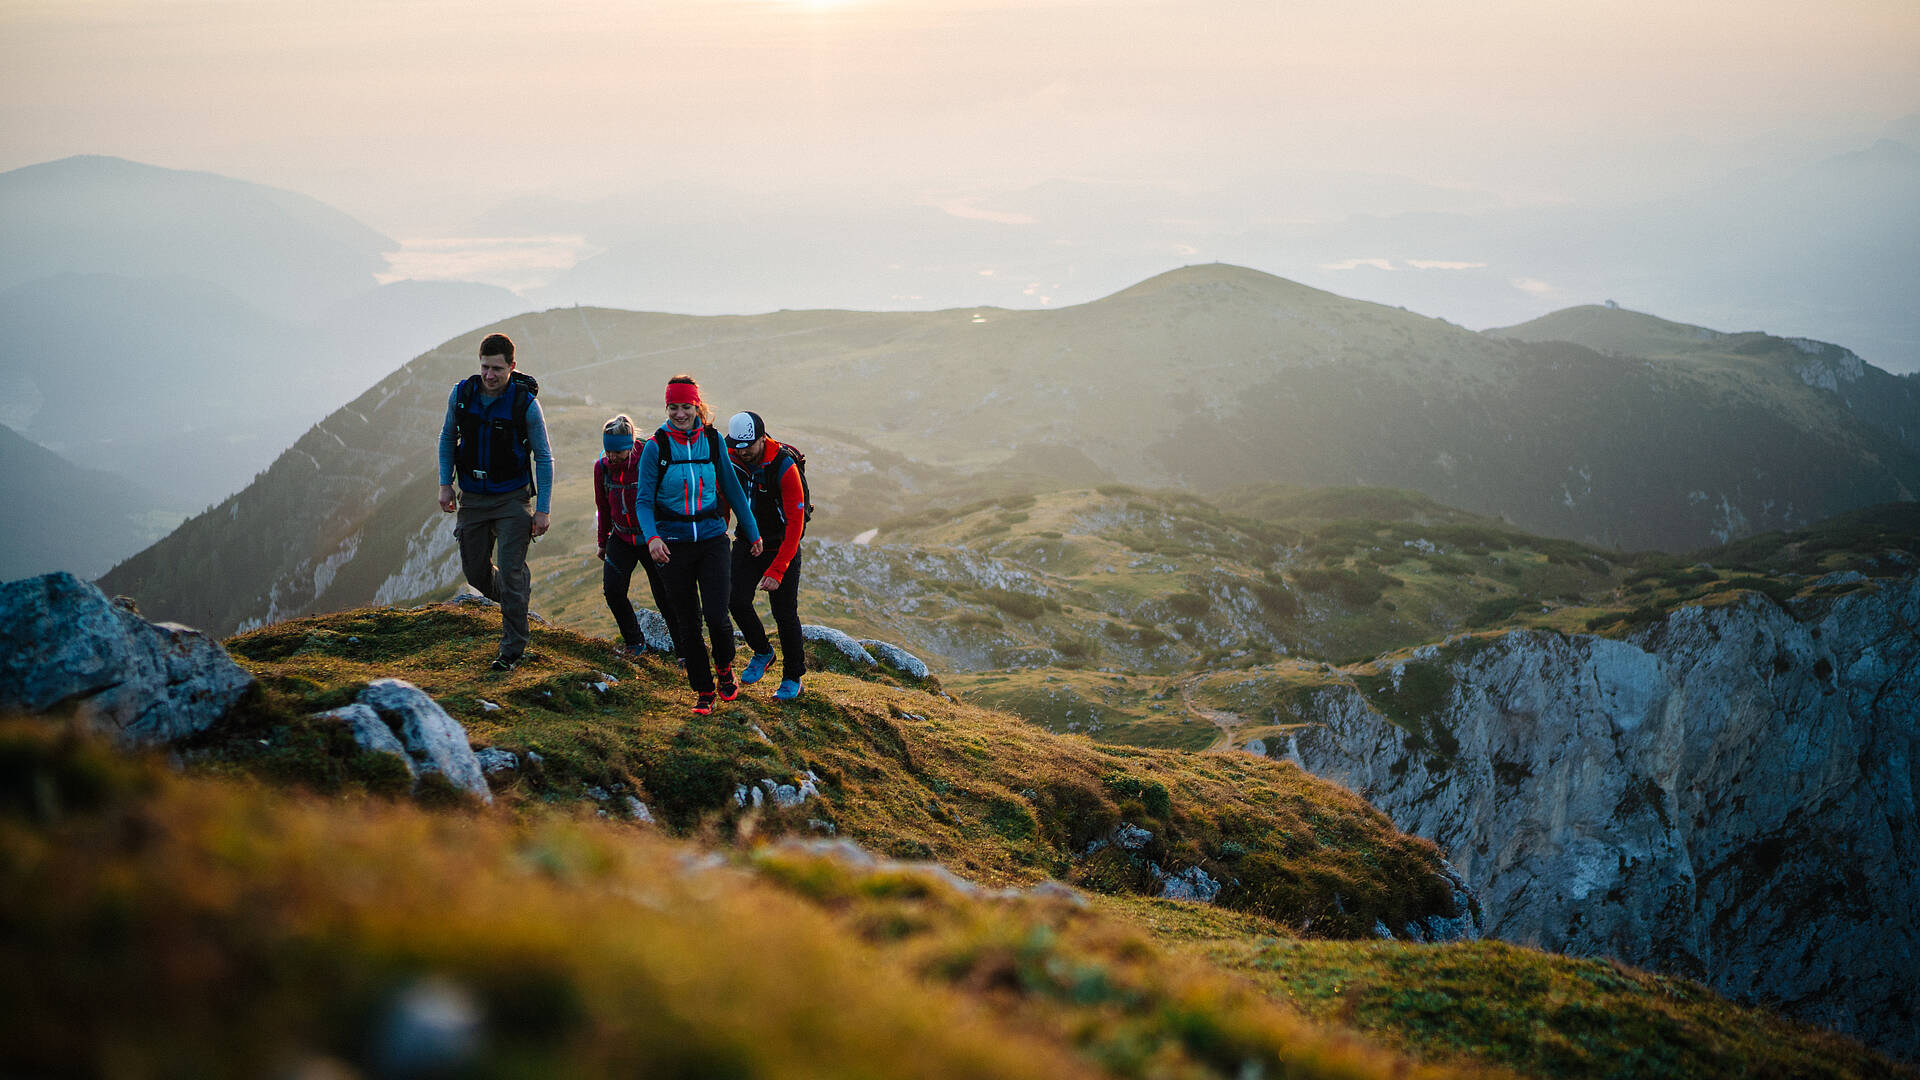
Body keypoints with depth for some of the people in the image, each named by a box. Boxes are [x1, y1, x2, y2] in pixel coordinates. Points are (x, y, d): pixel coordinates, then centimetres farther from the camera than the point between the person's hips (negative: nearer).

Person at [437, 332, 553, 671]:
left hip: (512, 499, -4)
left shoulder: (525, 403, -15)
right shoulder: (461, 393, -6)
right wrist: (445, 484, 3)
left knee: (510, 572, -10)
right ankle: (519, 597, 39)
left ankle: (512, 649, 0)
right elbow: (448, 438, 11)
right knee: (475, 571, 9)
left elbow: (544, 458, -7)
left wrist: (542, 509, -10)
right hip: (472, 497, 4)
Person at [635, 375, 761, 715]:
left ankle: (724, 667, 20)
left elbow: (732, 488, 11)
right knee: (686, 623, 4)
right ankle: (703, 692, 18)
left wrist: (752, 532, 16)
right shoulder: (656, 446, -5)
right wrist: (652, 537, -22)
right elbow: (644, 501, -5)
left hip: (712, 538, 0)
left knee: (716, 616, -11)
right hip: (673, 544, 0)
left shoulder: (713, 440, 1)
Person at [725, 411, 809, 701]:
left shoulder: (785, 467, -25)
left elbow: (795, 523, -25)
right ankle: (762, 652, 21)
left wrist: (777, 571, -30)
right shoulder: (730, 460, -10)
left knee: (785, 613, -3)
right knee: (738, 603, -8)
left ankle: (793, 678, 16)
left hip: (782, 547, -4)